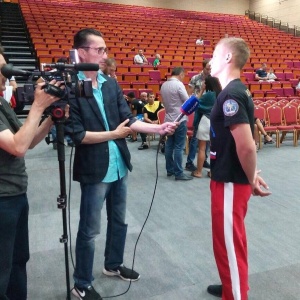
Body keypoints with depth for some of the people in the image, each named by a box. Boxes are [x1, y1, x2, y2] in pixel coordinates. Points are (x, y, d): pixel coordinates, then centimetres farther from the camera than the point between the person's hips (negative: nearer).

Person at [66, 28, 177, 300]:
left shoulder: (111, 84, 5)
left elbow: (128, 119, 1)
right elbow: (77, 134, -18)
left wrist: (158, 128, -12)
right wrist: (113, 134, -15)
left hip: (119, 165, 7)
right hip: (94, 170, -6)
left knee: (119, 221, 21)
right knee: (90, 230, 7)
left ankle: (113, 265, 44)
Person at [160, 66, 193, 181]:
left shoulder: (164, 85, 7)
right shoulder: (179, 84, -14)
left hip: (168, 119, 7)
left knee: (169, 145, 11)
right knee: (178, 147, -4)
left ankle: (170, 169, 20)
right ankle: (178, 173, 0)